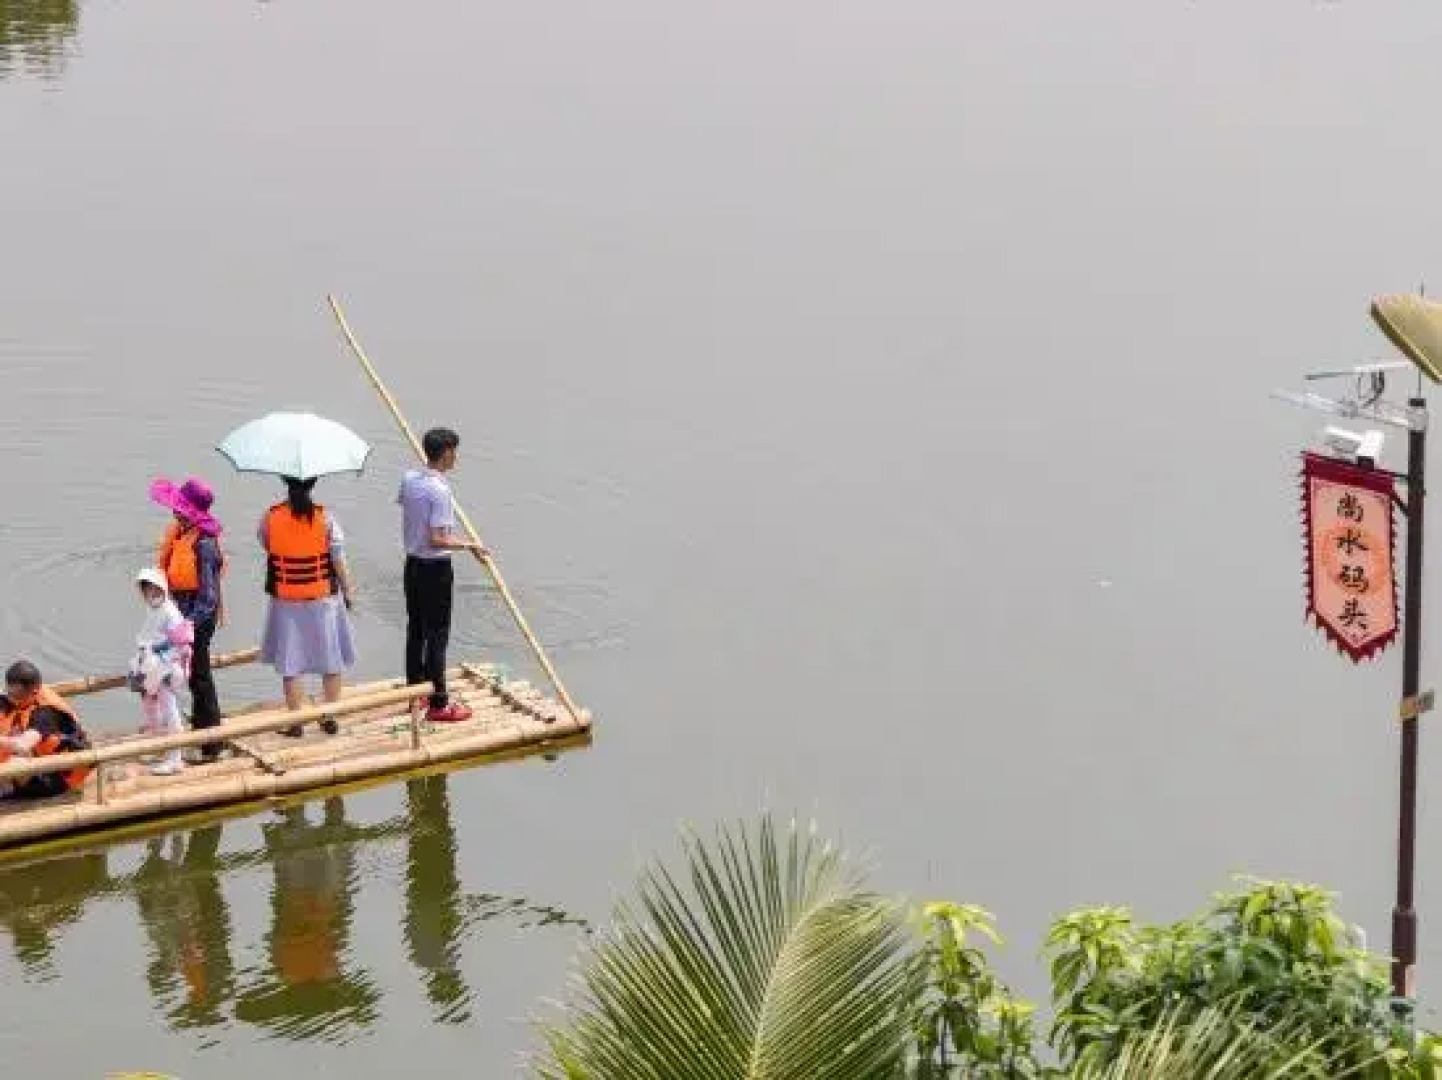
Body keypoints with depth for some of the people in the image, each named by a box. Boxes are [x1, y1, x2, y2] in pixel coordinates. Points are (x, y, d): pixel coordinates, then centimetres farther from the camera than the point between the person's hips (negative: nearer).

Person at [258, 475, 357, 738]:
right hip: (323, 598, -1)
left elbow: (264, 543, 7)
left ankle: (295, 722, 10)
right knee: (331, 659, 13)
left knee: (289, 664, 9)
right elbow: (339, 561, -8)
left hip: (285, 600, 1)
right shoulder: (325, 518, -12)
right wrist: (349, 593, 3)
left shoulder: (271, 517, -10)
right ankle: (331, 718, 17)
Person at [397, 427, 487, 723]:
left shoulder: (409, 478, 0)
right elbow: (437, 539, -26)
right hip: (435, 569, -8)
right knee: (437, 635, -1)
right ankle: (438, 704, 4)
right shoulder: (440, 491, -24)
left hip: (412, 563, 8)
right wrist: (469, 545, -14)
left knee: (415, 630, 18)